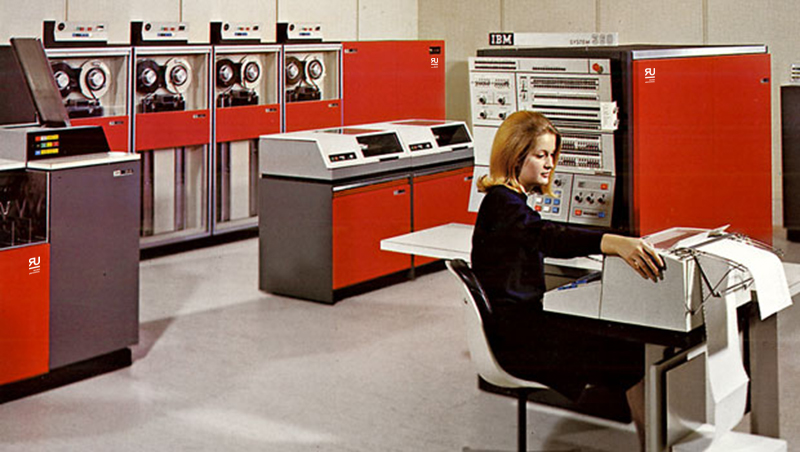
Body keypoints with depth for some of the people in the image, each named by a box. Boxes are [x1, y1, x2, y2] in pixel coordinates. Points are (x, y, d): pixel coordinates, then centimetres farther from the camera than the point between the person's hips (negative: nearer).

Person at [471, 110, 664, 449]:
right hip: (511, 337, -10)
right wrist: (614, 243, -49)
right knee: (633, 357, -17)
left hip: (524, 322, 10)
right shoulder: (500, 203, -16)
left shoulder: (514, 199, 17)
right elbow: (547, 237, -35)